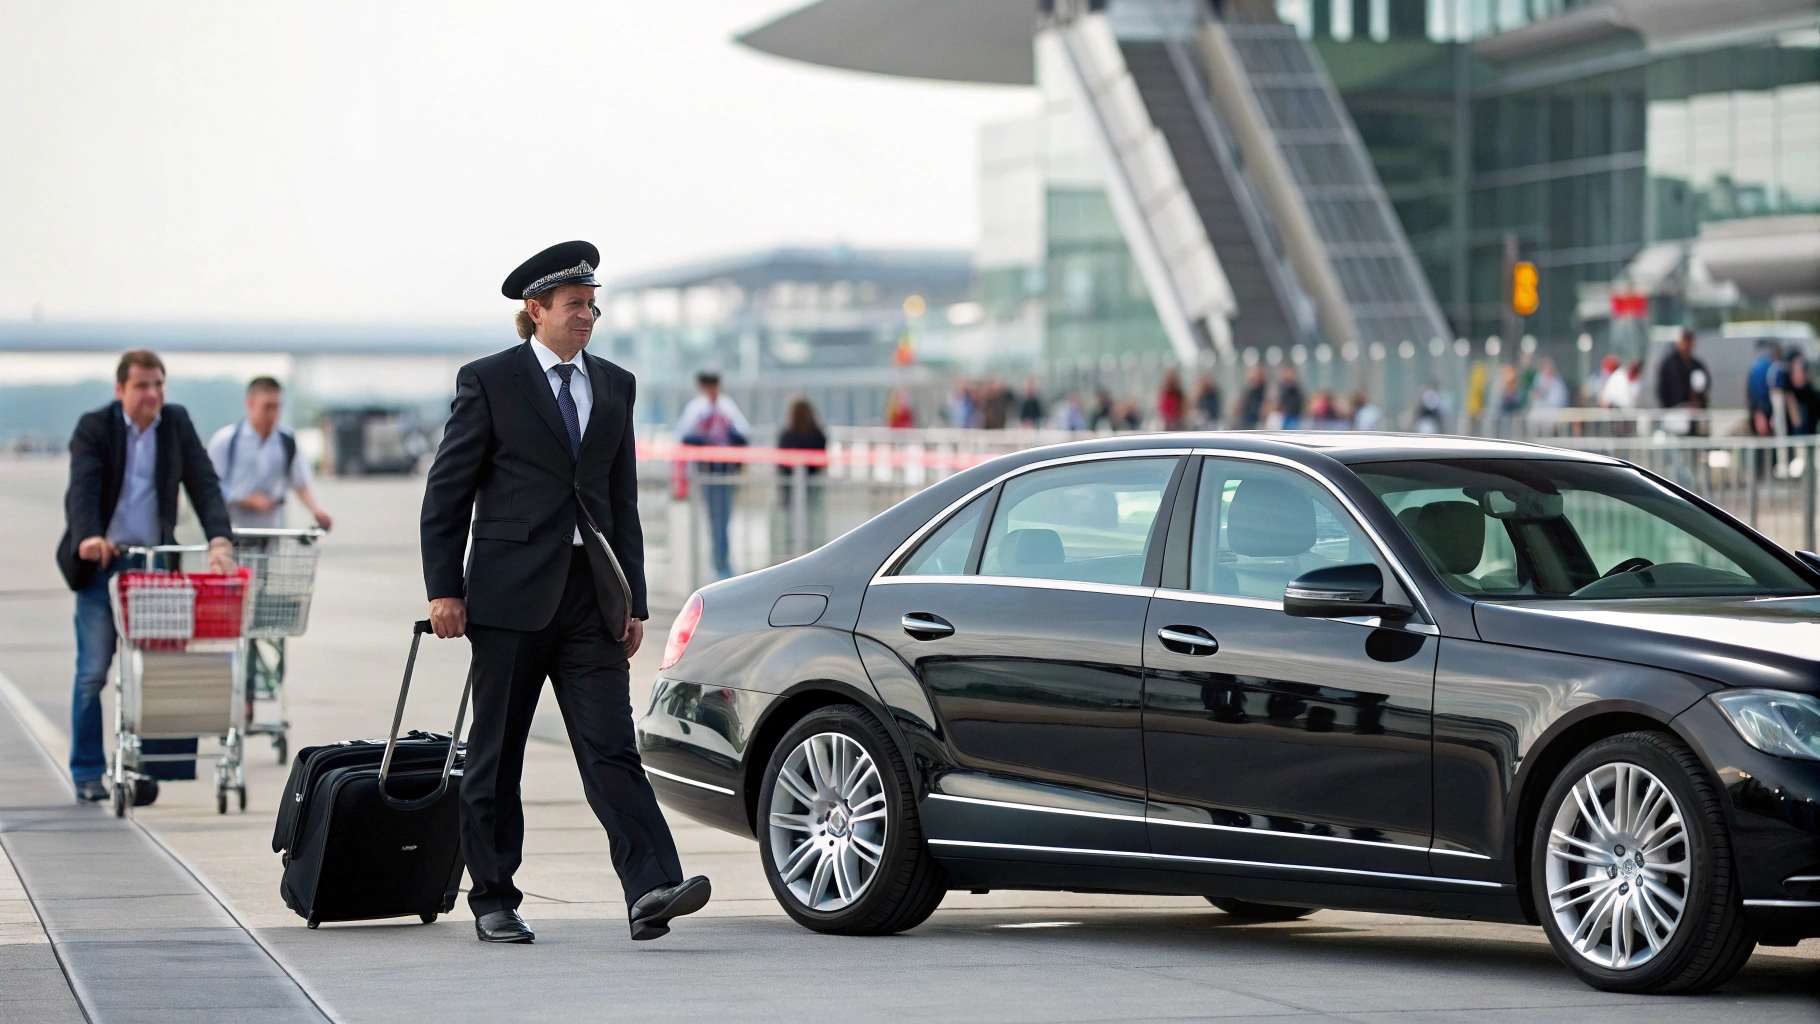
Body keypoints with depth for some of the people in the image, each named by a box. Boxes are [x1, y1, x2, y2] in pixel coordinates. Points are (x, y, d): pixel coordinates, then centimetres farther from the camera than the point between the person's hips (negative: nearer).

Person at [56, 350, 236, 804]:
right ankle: (88, 773, 7)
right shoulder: (93, 428, -7)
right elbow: (82, 489, -21)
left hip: (154, 562, 3)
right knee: (93, 671, -2)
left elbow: (204, 485, -4)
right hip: (101, 563, -3)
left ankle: (144, 768, 2)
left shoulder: (177, 423, 4)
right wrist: (88, 538, -41)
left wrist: (219, 540, -21)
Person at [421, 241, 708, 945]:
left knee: (611, 746, -8)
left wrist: (633, 601, 11)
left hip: (590, 595, 3)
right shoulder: (489, 382, 1)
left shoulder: (615, 387, 15)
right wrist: (444, 589, -7)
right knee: (496, 755, 4)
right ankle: (493, 901, 14)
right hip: (511, 594, -3)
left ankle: (651, 889, -20)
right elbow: (447, 492, 0)